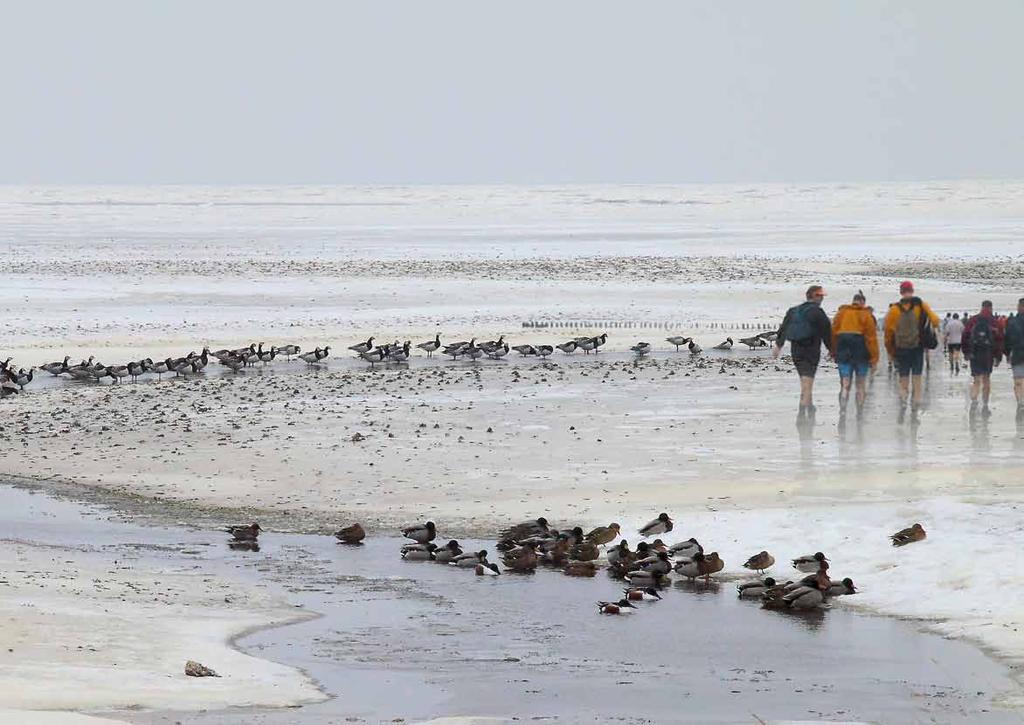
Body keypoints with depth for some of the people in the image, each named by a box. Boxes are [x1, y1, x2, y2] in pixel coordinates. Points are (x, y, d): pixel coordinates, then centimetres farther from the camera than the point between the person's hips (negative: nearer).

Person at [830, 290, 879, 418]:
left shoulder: (841, 313, 7)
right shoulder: (866, 315, -3)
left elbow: (833, 334, 9)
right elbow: (871, 337, -5)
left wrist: (834, 352, 16)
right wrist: (874, 358, -3)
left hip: (843, 353, 2)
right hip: (861, 353, -2)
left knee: (845, 384, -1)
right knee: (861, 384, 12)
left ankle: (842, 411, -19)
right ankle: (860, 414, 13)